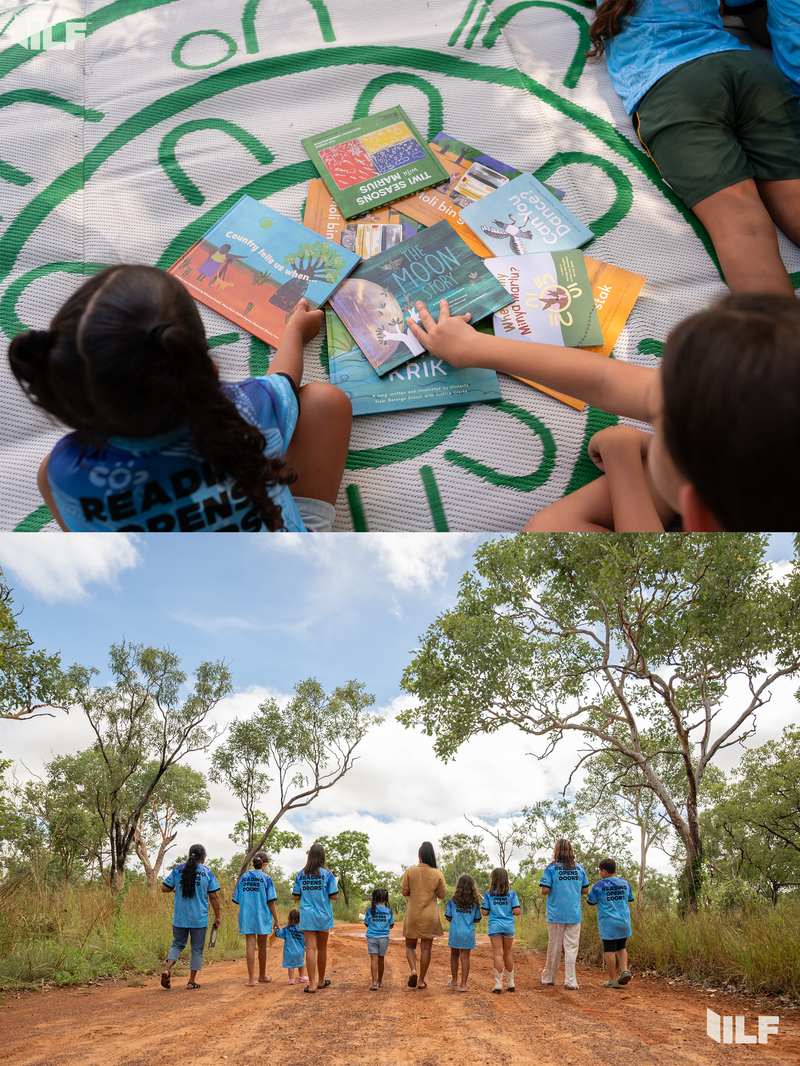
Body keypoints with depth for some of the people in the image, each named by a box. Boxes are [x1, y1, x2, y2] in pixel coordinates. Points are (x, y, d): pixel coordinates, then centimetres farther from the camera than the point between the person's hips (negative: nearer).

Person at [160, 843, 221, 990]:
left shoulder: (178, 869, 0)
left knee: (177, 944, 16)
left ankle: (168, 968, -7)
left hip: (180, 917, 2)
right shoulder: (208, 873, -5)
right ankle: (192, 981, 11)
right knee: (197, 949, 9)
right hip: (199, 919, -2)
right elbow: (213, 897, -4)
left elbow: (164, 888, 1)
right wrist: (218, 916, 5)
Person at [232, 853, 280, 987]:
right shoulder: (266, 878, -5)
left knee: (250, 945, 0)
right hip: (262, 916, -2)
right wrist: (276, 920, -4)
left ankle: (251, 979, -6)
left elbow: (237, 899, 7)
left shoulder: (244, 877, 5)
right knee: (262, 946, 12)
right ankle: (262, 976, 26)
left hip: (246, 916, 2)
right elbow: (270, 901, -8)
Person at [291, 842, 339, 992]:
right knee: (322, 949, 14)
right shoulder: (327, 875, -7)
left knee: (310, 948, -1)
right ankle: (321, 980, 28)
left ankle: (312, 984, -7)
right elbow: (334, 896, -9)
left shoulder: (301, 875, 1)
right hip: (323, 916, -1)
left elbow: (296, 897, 4)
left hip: (307, 916, 1)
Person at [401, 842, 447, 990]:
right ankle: (421, 980, 11)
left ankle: (413, 970, -10)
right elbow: (442, 895, -1)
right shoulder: (438, 874, -6)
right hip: (430, 916, 0)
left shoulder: (410, 871, -7)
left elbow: (404, 892, -5)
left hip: (412, 915, 0)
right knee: (426, 948, 9)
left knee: (410, 946, 14)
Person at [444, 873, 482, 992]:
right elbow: (477, 920, 1)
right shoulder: (475, 902, -5)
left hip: (455, 932, 0)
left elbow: (448, 917, -4)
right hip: (469, 933, 0)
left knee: (454, 956, 18)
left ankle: (454, 981, 26)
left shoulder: (453, 900, -8)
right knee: (465, 958, 7)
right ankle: (463, 984, 6)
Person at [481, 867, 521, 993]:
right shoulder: (511, 894, -1)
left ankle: (498, 984, -5)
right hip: (508, 926, 2)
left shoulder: (489, 894, -2)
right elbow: (517, 911, -7)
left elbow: (484, 912, -4)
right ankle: (510, 983, 22)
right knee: (507, 954, 14)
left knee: (498, 954, -1)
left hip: (495, 927, -2)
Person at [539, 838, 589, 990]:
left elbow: (544, 891, -12)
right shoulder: (579, 868, 4)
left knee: (554, 946, 9)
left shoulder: (551, 868, -7)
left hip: (556, 914, -2)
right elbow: (585, 890, 10)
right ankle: (570, 981, -2)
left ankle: (548, 978, 23)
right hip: (574, 915, 2)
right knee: (571, 947, 4)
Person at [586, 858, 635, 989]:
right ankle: (625, 970, 4)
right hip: (624, 922, 4)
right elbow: (630, 899, 16)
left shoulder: (598, 886, -10)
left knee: (610, 950, 3)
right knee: (621, 948, 21)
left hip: (608, 924, -4)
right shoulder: (625, 883, 3)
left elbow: (591, 902, 1)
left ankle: (612, 980, 7)